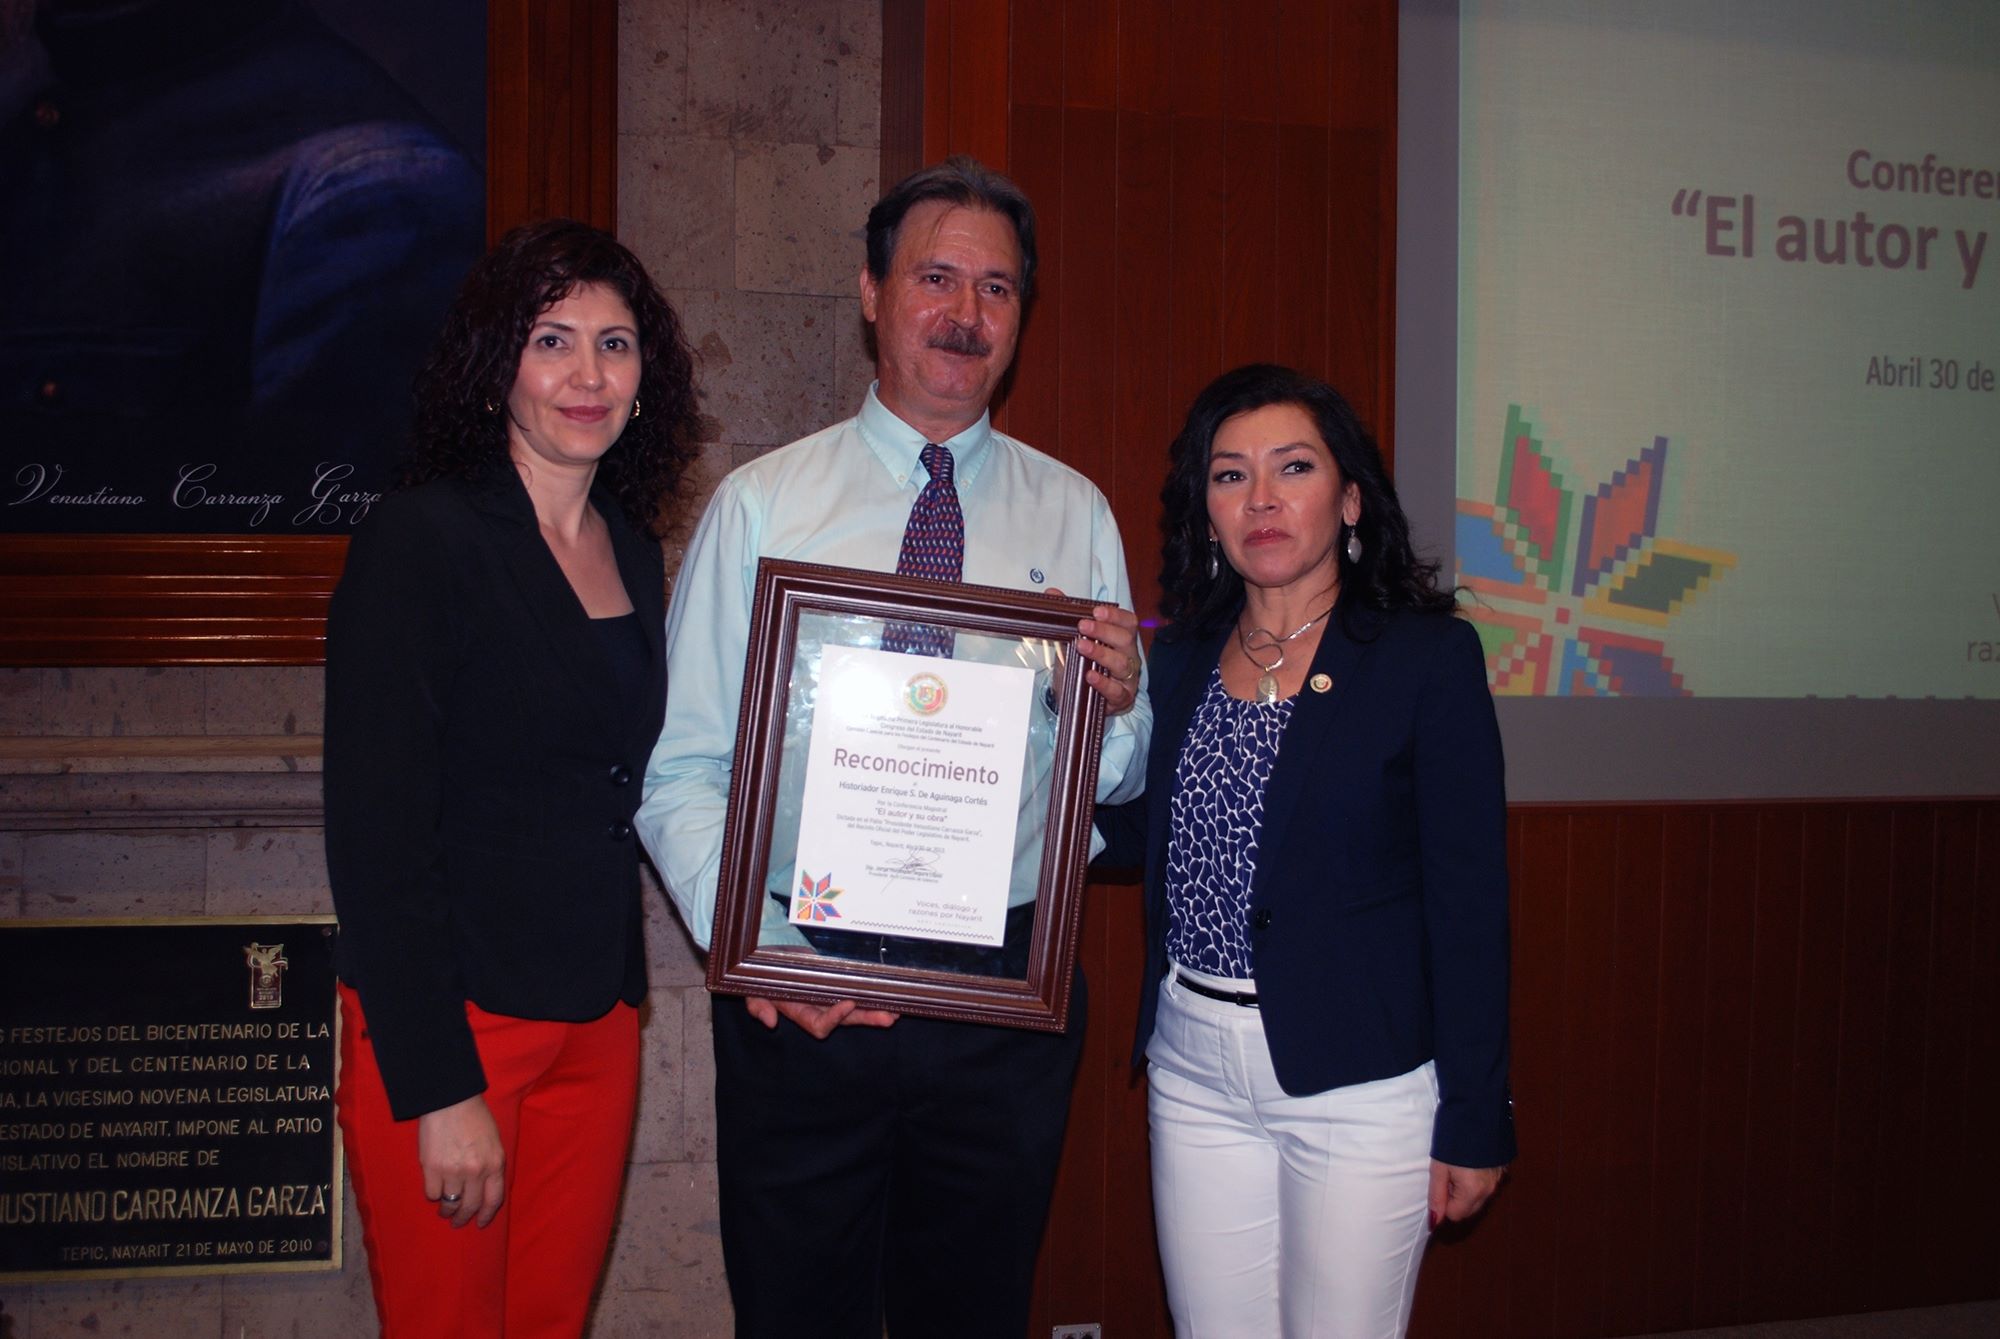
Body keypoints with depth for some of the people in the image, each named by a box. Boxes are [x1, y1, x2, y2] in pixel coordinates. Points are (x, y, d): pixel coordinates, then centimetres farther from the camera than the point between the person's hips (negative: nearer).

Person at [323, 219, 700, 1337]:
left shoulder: (633, 549, 8)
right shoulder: (423, 541, -12)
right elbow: (375, 831, -15)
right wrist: (439, 1090, -17)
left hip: (598, 1024, 6)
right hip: (446, 1029, -6)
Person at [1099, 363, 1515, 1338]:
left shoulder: (1428, 656, -7)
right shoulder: (1181, 659, 7)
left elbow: (1471, 899, -8)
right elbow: (1139, 843, 11)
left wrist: (1474, 1122, -9)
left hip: (1360, 1083, -4)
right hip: (1193, 1073, 5)